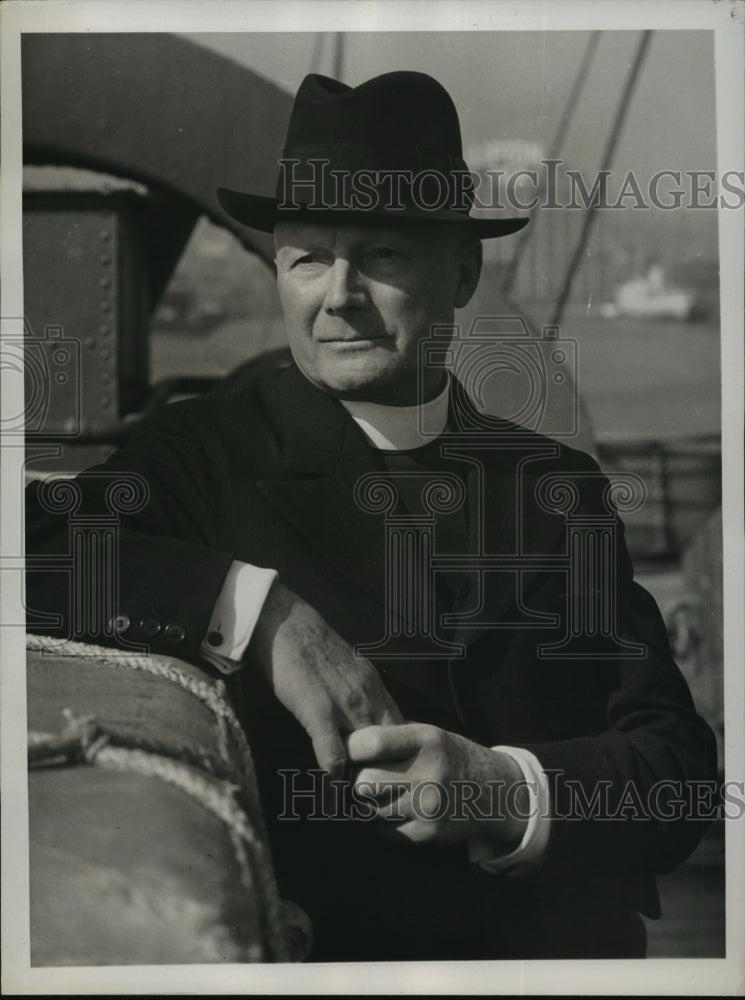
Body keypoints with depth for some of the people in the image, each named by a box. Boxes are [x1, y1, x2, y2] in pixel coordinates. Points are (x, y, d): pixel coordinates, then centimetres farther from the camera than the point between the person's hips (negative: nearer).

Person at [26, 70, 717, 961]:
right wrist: (258, 611, -18)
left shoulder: (558, 485, 10)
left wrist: (508, 791, -13)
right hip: (305, 937, -3)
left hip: (566, 939, 3)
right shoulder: (204, 450, 3)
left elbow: (676, 761, 5)